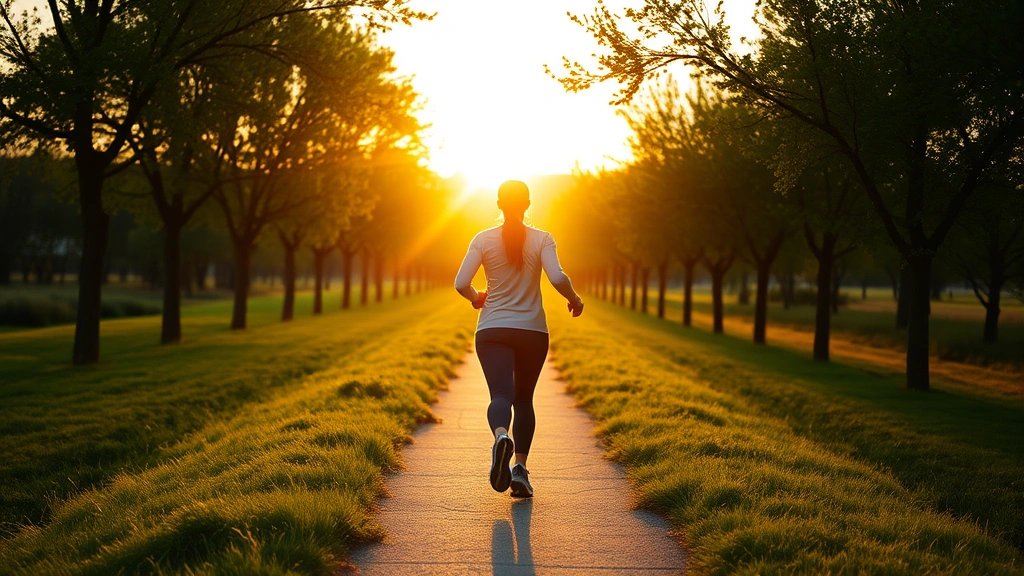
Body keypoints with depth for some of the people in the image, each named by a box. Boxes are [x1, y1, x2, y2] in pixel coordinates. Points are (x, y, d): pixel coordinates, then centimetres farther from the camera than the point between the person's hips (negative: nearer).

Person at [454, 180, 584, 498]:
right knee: (523, 399, 15)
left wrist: (476, 298, 15)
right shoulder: (542, 239, -2)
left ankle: (501, 437, -44)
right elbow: (558, 278, -16)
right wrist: (574, 299, 5)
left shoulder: (484, 239, -1)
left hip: (492, 331, -1)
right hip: (533, 331, 1)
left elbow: (461, 283, -7)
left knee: (501, 395, -10)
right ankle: (520, 468, 6)